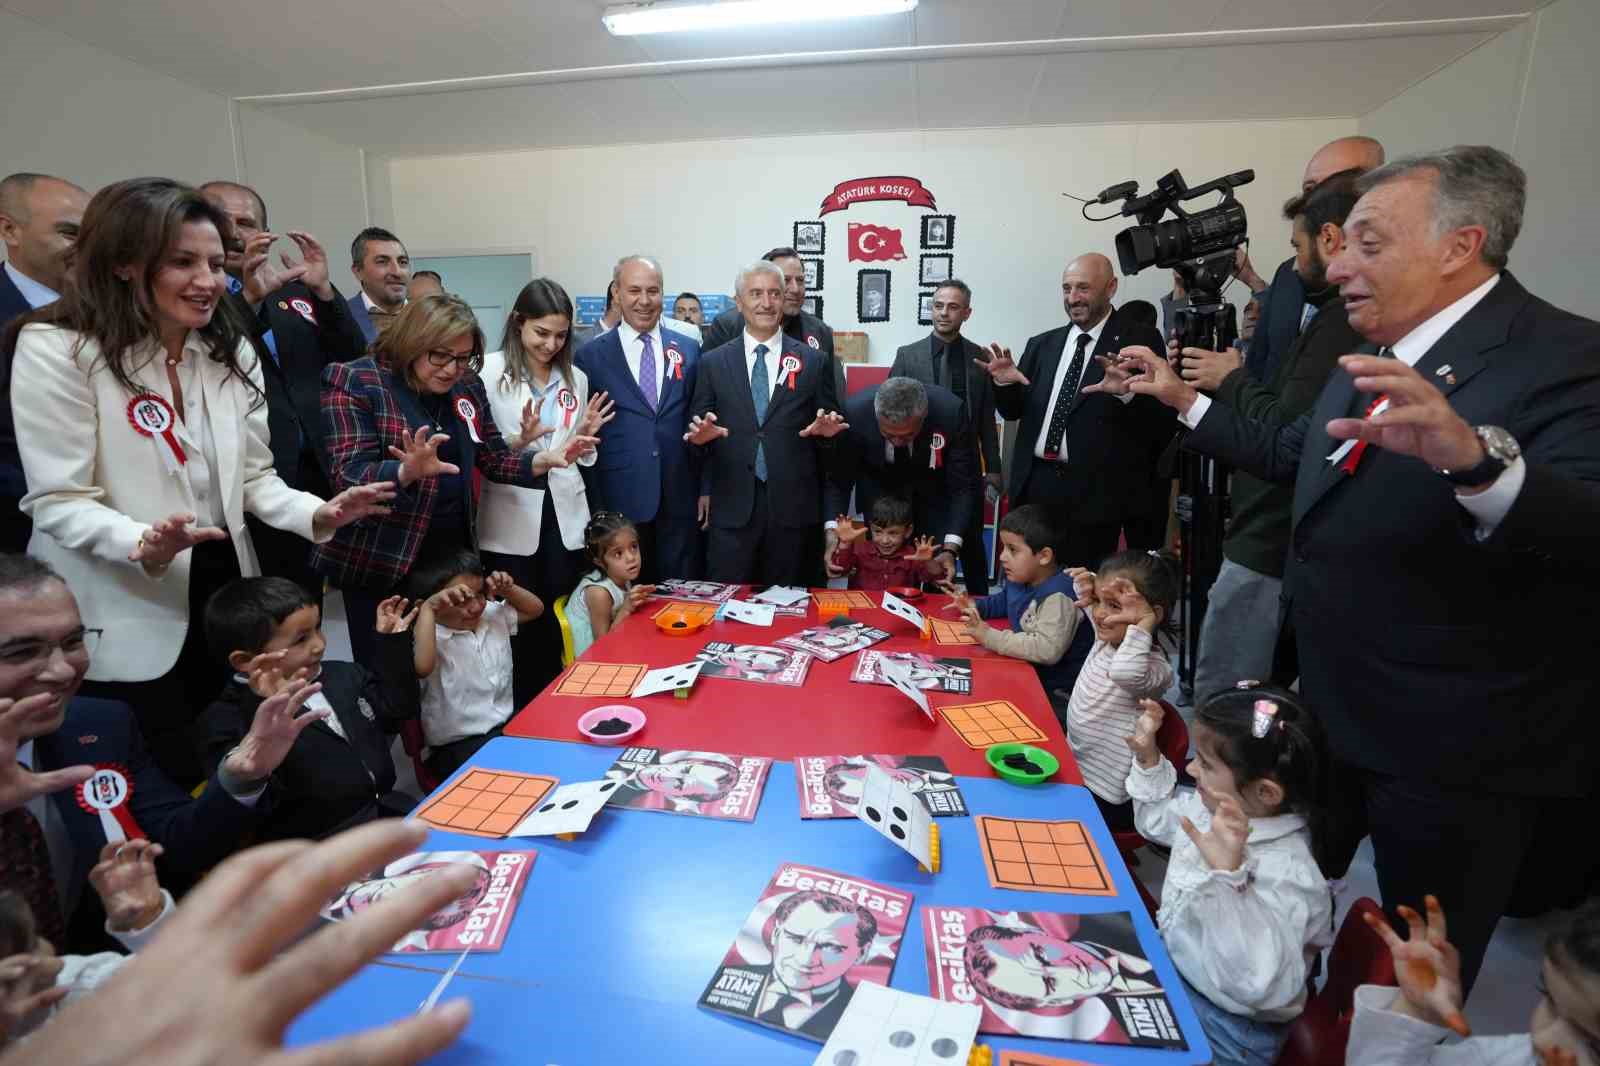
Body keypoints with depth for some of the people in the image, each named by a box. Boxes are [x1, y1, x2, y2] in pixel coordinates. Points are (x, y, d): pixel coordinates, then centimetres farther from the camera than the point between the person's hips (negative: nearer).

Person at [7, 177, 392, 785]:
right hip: (124, 613, -5)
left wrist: (317, 514, -16)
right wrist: (144, 544, -34)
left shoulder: (232, 352, 6)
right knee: (167, 780, 10)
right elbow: (58, 502, -15)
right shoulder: (55, 349, -12)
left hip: (223, 588, 5)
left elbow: (252, 475, 3)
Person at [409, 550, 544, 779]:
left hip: (508, 723, 7)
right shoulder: (434, 639, -15)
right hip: (458, 744, -6)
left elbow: (535, 609, 17)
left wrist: (507, 589, -2)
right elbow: (422, 668, -37)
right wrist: (428, 609, -32)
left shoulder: (493, 615, 4)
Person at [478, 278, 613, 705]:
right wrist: (518, 441, -21)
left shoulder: (576, 378, 11)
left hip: (565, 519, 4)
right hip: (512, 523, -3)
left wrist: (585, 436, -2)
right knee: (519, 630, 7)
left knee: (562, 629, 10)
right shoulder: (489, 370, -3)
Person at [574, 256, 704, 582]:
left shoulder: (689, 349, 7)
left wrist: (705, 489, 6)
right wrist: (590, 506, -2)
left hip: (680, 502, 2)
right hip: (618, 501, -2)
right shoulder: (591, 356, 1)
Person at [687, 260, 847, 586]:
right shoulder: (713, 362, 6)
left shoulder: (813, 361, 6)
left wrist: (827, 430, -13)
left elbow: (827, 428, 9)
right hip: (732, 505, 0)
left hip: (792, 505, 0)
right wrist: (700, 435, -15)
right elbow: (698, 427, 7)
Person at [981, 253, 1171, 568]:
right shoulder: (1041, 344, 13)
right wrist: (1004, 383, -6)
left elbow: (1162, 421, -10)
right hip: (1035, 485, 5)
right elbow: (1014, 411, 14)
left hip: (1094, 492, -4)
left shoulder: (1139, 342, -2)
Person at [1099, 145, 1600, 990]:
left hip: (1456, 750, -8)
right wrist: (1184, 400, 17)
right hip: (1336, 714, 8)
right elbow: (1292, 454, 19)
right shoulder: (1374, 362, 5)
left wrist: (1475, 455, -52)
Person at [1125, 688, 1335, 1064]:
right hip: (1173, 965, 8)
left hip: (1225, 1023, -7)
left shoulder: (1286, 875, -33)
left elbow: (1262, 986, -43)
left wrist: (1227, 872, -50)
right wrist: (1148, 760, 1)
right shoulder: (1213, 808, -8)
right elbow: (1158, 821, 15)